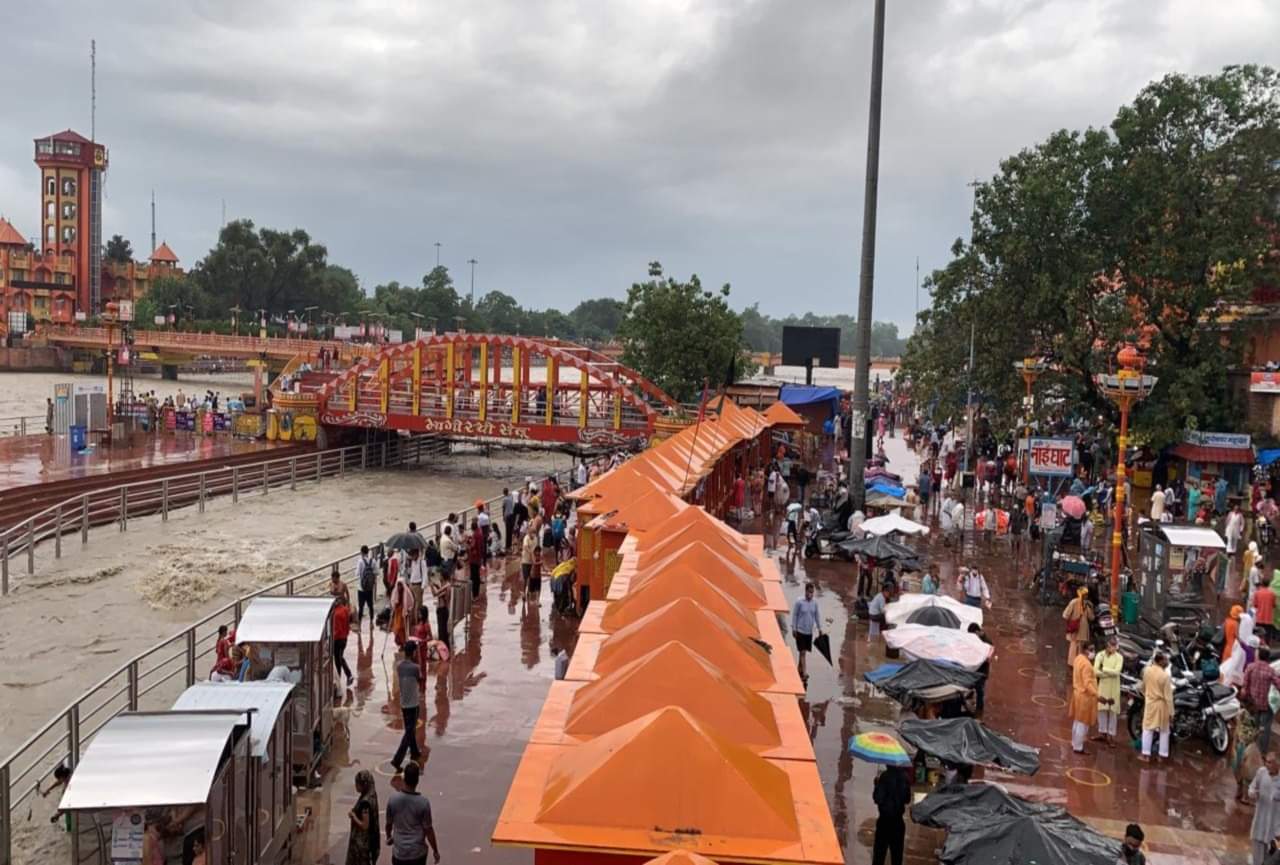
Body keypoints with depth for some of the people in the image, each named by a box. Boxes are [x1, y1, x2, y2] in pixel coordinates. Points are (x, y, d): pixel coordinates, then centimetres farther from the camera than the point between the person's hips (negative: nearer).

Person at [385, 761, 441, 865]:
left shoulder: (393, 799, -11)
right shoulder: (423, 802, -18)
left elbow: (389, 823, 4)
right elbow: (428, 829, -11)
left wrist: (389, 837, 26)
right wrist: (435, 850, 2)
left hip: (399, 852, 2)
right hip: (417, 852, -2)